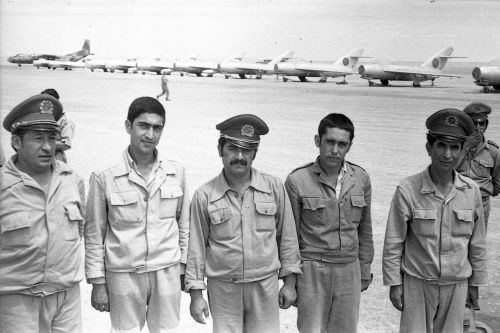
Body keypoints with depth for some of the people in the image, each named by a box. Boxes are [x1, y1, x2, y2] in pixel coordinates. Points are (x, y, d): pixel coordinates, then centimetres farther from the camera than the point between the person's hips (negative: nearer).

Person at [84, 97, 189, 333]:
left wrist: (184, 267, 9)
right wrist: (98, 282, -1)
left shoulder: (176, 172, 0)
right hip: (123, 275, -2)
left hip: (168, 272, 2)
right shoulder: (104, 178, -8)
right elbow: (94, 235, -2)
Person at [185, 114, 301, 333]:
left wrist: (289, 282, 5)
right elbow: (197, 247, 0)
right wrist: (196, 294, 0)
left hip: (266, 288, 1)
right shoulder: (204, 196, -5)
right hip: (223, 289, -1)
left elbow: (287, 237, 4)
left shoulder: (274, 188, -2)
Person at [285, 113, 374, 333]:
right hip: (312, 271, -3)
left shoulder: (361, 179, 2)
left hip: (349, 271, 3)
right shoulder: (297, 180, -8)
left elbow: (364, 230, 11)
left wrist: (365, 271, 13)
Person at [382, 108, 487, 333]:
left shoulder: (471, 191, -5)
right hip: (417, 283, -2)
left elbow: (477, 243, 5)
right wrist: (394, 284, -5)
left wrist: (475, 284, 10)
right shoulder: (407, 190, -14)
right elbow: (393, 243, -7)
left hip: (457, 284, 3)